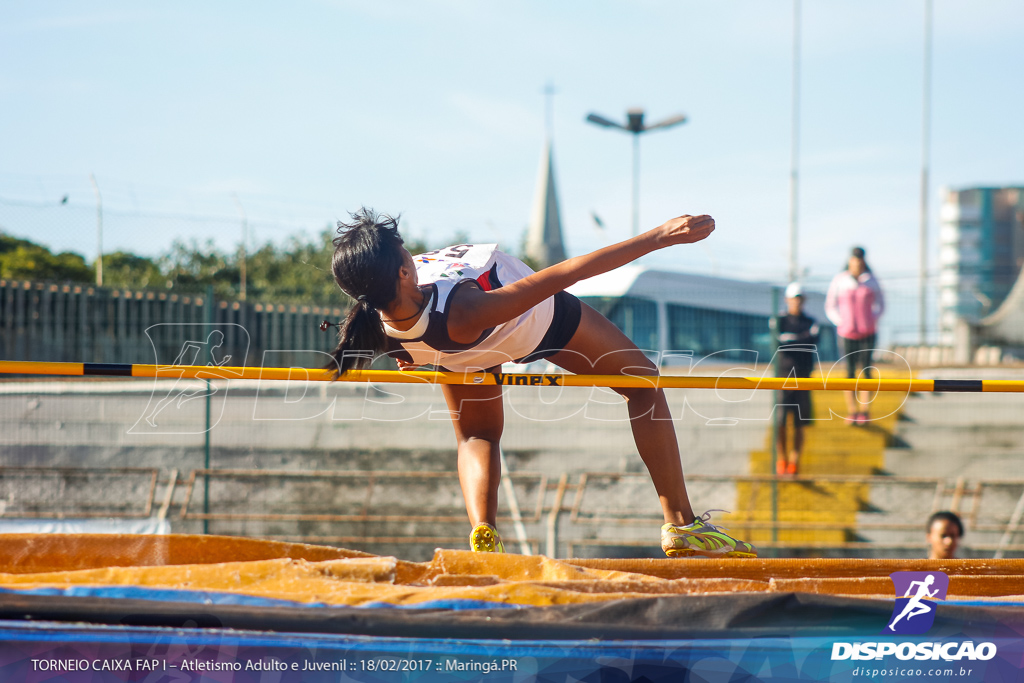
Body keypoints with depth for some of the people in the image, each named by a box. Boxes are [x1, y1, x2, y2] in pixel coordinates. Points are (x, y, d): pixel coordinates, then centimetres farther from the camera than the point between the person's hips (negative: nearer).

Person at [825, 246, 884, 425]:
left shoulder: (871, 281, 3)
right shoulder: (839, 281, -1)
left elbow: (880, 304, 15)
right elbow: (830, 306, 7)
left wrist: (872, 320, 1)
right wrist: (840, 322, -4)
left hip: (867, 332, 1)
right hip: (847, 333, 0)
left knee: (865, 369, -5)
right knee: (849, 371, -1)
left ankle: (863, 411, 0)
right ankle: (851, 411, 5)